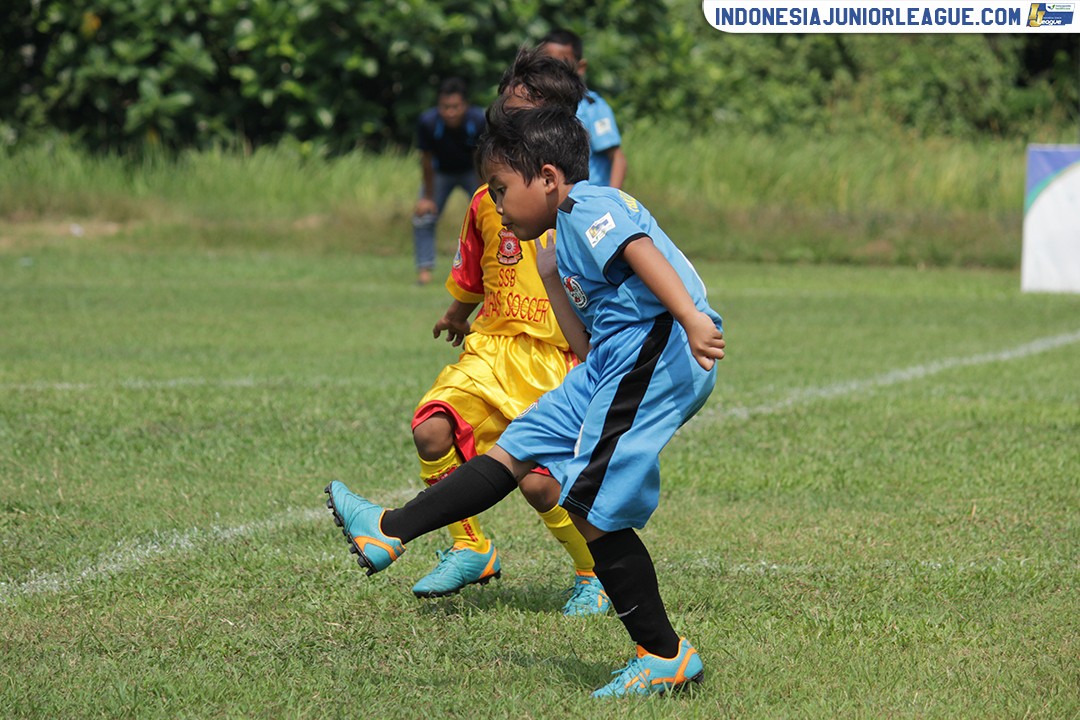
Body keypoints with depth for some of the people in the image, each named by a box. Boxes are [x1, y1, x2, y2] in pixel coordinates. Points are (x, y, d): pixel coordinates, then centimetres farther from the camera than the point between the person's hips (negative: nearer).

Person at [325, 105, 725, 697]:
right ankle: (388, 533, 24)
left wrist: (694, 320, -39)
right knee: (516, 447, 15)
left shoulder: (589, 207, -9)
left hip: (655, 354, -10)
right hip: (617, 361, 10)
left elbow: (642, 252, -25)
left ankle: (665, 657, 0)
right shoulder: (569, 232, 22)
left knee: (592, 508, -8)